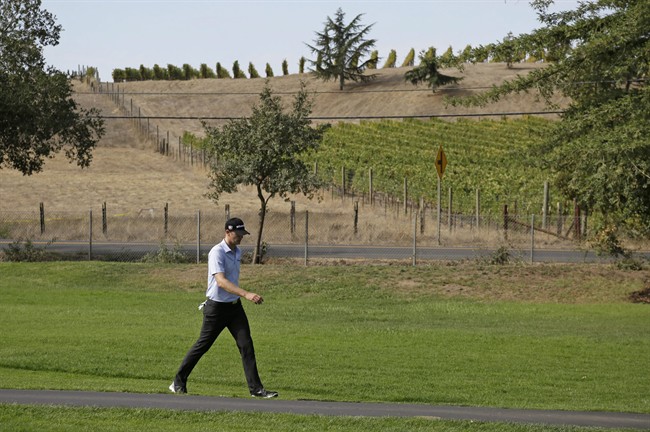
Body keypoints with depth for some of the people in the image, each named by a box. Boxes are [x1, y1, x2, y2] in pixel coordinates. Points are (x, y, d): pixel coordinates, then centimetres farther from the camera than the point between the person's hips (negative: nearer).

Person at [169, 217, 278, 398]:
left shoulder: (238, 252, 8)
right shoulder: (217, 252, -19)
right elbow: (221, 281, -32)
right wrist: (246, 294, -41)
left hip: (235, 306, 6)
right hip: (216, 307, -6)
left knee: (246, 344, -4)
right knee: (203, 345, 4)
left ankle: (256, 388, -4)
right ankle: (178, 382, 19)